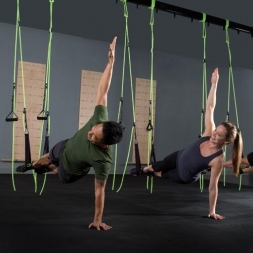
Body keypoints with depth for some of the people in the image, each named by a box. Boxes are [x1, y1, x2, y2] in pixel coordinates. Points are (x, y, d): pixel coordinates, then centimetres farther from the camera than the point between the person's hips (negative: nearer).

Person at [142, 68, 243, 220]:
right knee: (159, 166, 29)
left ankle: (149, 172, 58)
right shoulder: (209, 133, -28)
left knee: (164, 174, 21)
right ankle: (143, 170, 63)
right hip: (178, 158, 4)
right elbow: (210, 107, -27)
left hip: (185, 177, -3)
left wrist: (212, 211, -25)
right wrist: (214, 83, -33)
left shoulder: (218, 159, -38)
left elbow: (213, 186, -31)